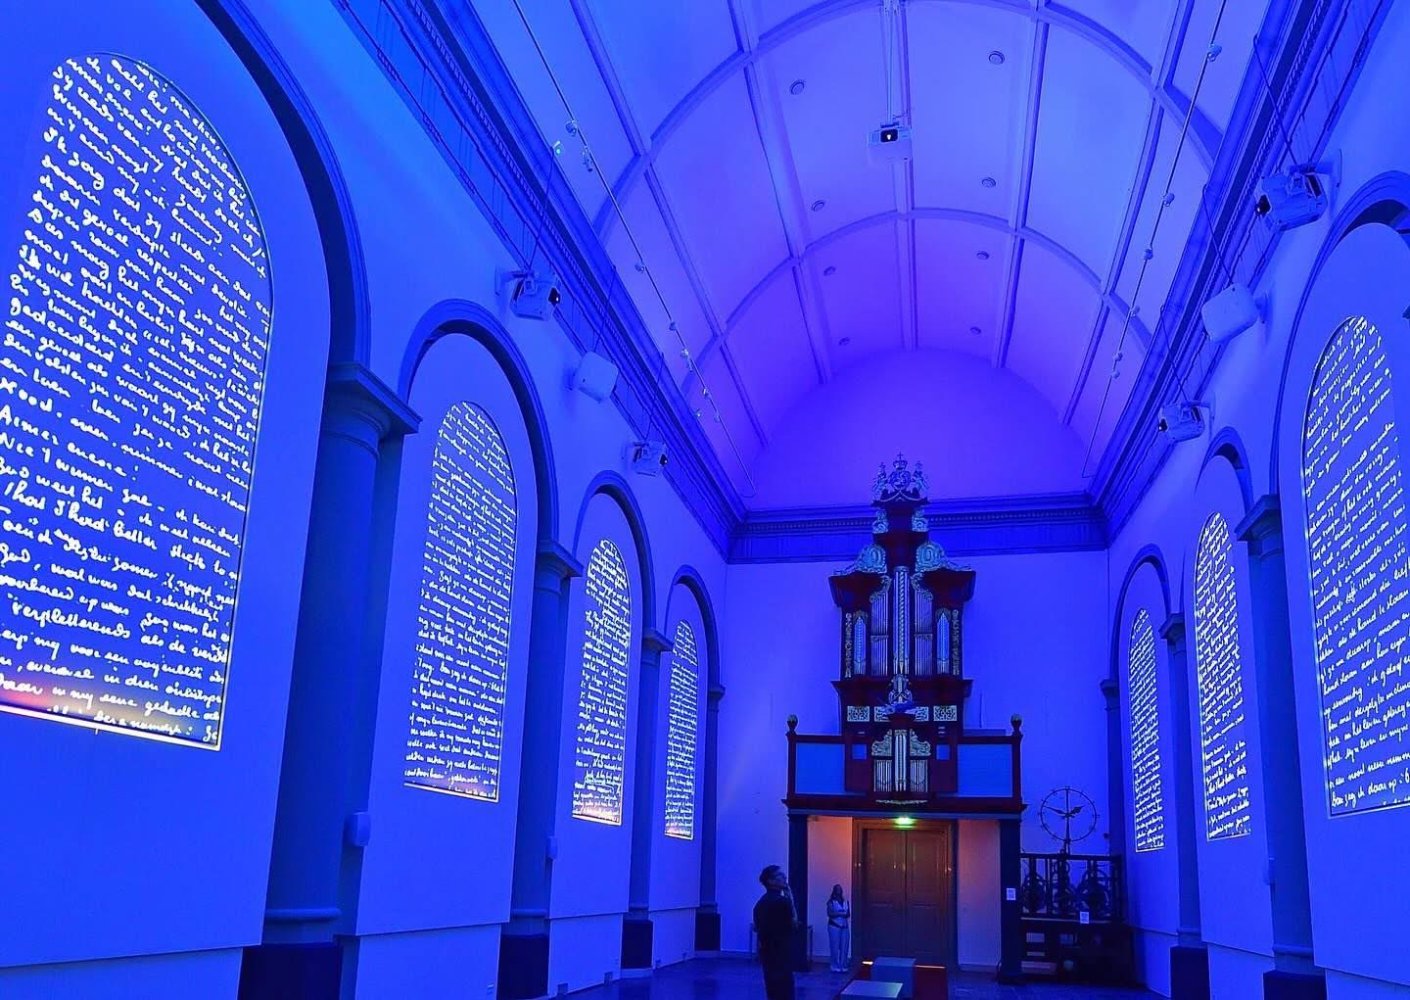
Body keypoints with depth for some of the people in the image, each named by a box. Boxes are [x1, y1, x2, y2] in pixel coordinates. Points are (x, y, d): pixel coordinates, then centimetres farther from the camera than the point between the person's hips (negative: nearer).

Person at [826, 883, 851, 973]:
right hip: (834, 926, -4)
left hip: (845, 926, 4)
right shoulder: (831, 902, 1)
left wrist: (837, 914, -11)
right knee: (835, 947, -5)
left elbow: (848, 914, 7)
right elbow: (830, 913, -10)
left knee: (844, 947, 1)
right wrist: (841, 913, -13)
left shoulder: (845, 901, 12)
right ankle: (835, 967, 0)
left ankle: (843, 966, 7)